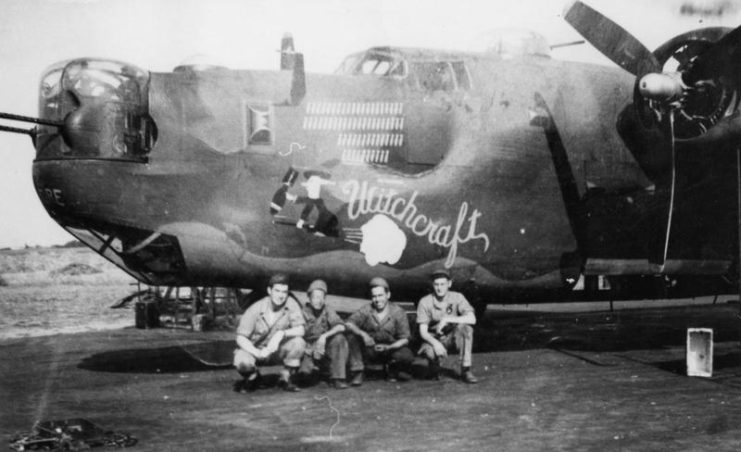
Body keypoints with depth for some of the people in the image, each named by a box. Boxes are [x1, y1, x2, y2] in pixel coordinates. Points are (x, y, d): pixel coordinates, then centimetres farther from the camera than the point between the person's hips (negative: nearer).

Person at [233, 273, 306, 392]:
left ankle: (286, 378, -1)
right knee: (242, 362, -34)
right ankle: (253, 377, 5)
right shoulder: (255, 310, -20)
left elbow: (300, 330, -19)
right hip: (253, 348, -2)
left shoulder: (291, 304, -15)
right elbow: (241, 338, -17)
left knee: (298, 342, -26)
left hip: (277, 350, 2)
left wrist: (281, 334, -38)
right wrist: (257, 353, -34)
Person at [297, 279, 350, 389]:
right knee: (305, 372, -31)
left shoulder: (328, 310, -5)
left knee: (339, 338, -27)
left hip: (325, 351, 2)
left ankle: (337, 378, -19)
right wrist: (311, 349, -21)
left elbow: (341, 327, -20)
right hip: (308, 349, -2)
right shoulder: (303, 311, -9)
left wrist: (324, 336, -34)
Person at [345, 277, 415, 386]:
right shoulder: (366, 310, -10)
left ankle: (391, 369, 6)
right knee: (352, 335, -25)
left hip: (391, 348, 0)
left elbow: (404, 339, -11)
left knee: (407, 356, -31)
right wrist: (363, 334, -41)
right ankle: (357, 373, -15)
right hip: (370, 349, 0)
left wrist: (388, 347, -30)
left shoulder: (398, 312, -11)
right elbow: (348, 324, -22)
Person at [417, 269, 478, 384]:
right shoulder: (425, 302, -12)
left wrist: (447, 319, -32)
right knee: (429, 351, -35)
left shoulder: (457, 297, -11)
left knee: (465, 327, -30)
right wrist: (436, 344, -34)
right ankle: (434, 370, 4)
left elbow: (472, 319, -25)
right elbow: (423, 332, -14)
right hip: (433, 338, -1)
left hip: (452, 338, 1)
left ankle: (465, 370, -23)